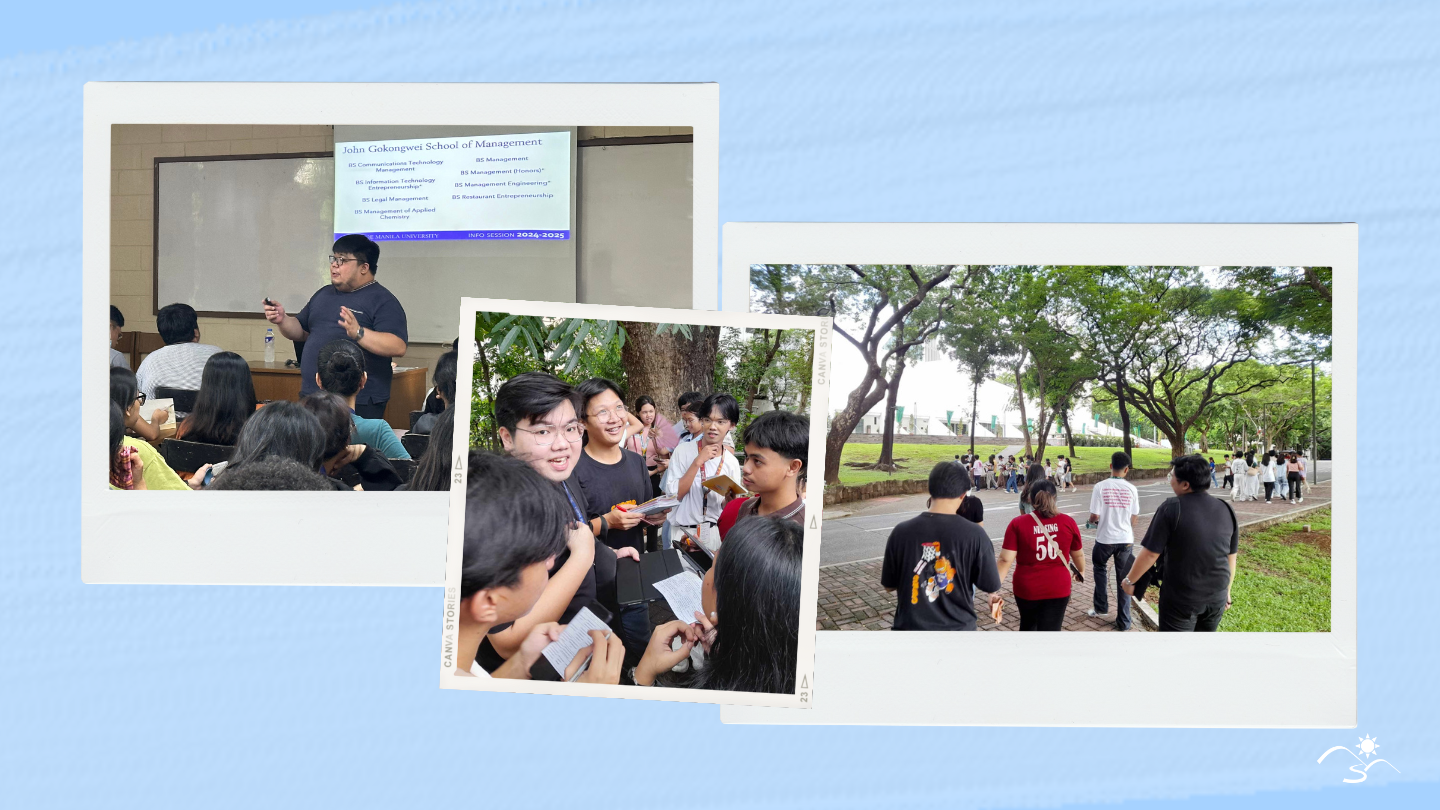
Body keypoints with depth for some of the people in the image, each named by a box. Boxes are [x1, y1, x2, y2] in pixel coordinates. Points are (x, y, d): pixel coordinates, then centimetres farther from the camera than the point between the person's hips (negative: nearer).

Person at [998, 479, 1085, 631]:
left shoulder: (1018, 523, -9)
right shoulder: (1068, 522, -5)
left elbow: (1006, 559, -14)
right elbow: (1078, 555, 9)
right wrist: (1081, 571, 30)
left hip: (1026, 588, 0)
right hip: (1057, 589, 0)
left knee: (1028, 625, 26)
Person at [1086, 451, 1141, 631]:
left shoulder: (1100, 487, -12)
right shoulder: (1131, 489, -6)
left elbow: (1094, 517, -12)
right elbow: (1134, 519, 1)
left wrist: (1091, 520, 12)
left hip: (1105, 539, -1)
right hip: (1125, 540, 1)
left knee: (1099, 568, 27)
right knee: (1123, 579, 10)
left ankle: (1101, 607, 27)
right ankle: (1123, 622, 13)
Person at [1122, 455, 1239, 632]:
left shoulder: (1172, 508, -17)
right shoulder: (1226, 510, 0)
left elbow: (1150, 553, -14)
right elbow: (1231, 557, 10)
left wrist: (1129, 580, 0)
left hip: (1181, 599, -5)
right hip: (1217, 597, 5)